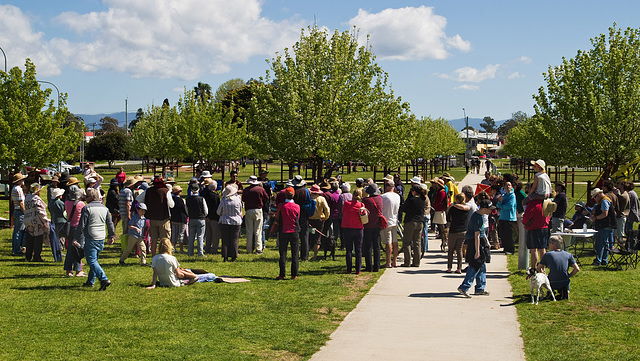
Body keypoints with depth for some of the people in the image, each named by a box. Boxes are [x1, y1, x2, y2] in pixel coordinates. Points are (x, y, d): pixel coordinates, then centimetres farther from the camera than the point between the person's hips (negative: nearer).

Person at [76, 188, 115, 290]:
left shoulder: (87, 208, -9)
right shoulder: (104, 208, 10)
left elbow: (81, 225, -11)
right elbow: (110, 224, 17)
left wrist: (80, 240, -7)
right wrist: (111, 236, 29)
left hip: (90, 239, -7)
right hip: (101, 239, 7)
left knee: (92, 261, -7)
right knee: (94, 260, 18)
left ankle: (104, 279, -21)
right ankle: (90, 281, 25)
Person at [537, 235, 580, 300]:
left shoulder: (547, 255, 1)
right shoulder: (568, 255, 4)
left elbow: (539, 268, 10)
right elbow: (577, 269, -4)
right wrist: (569, 276, 11)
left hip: (553, 284, -1)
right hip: (565, 284, 1)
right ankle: (565, 291, 8)